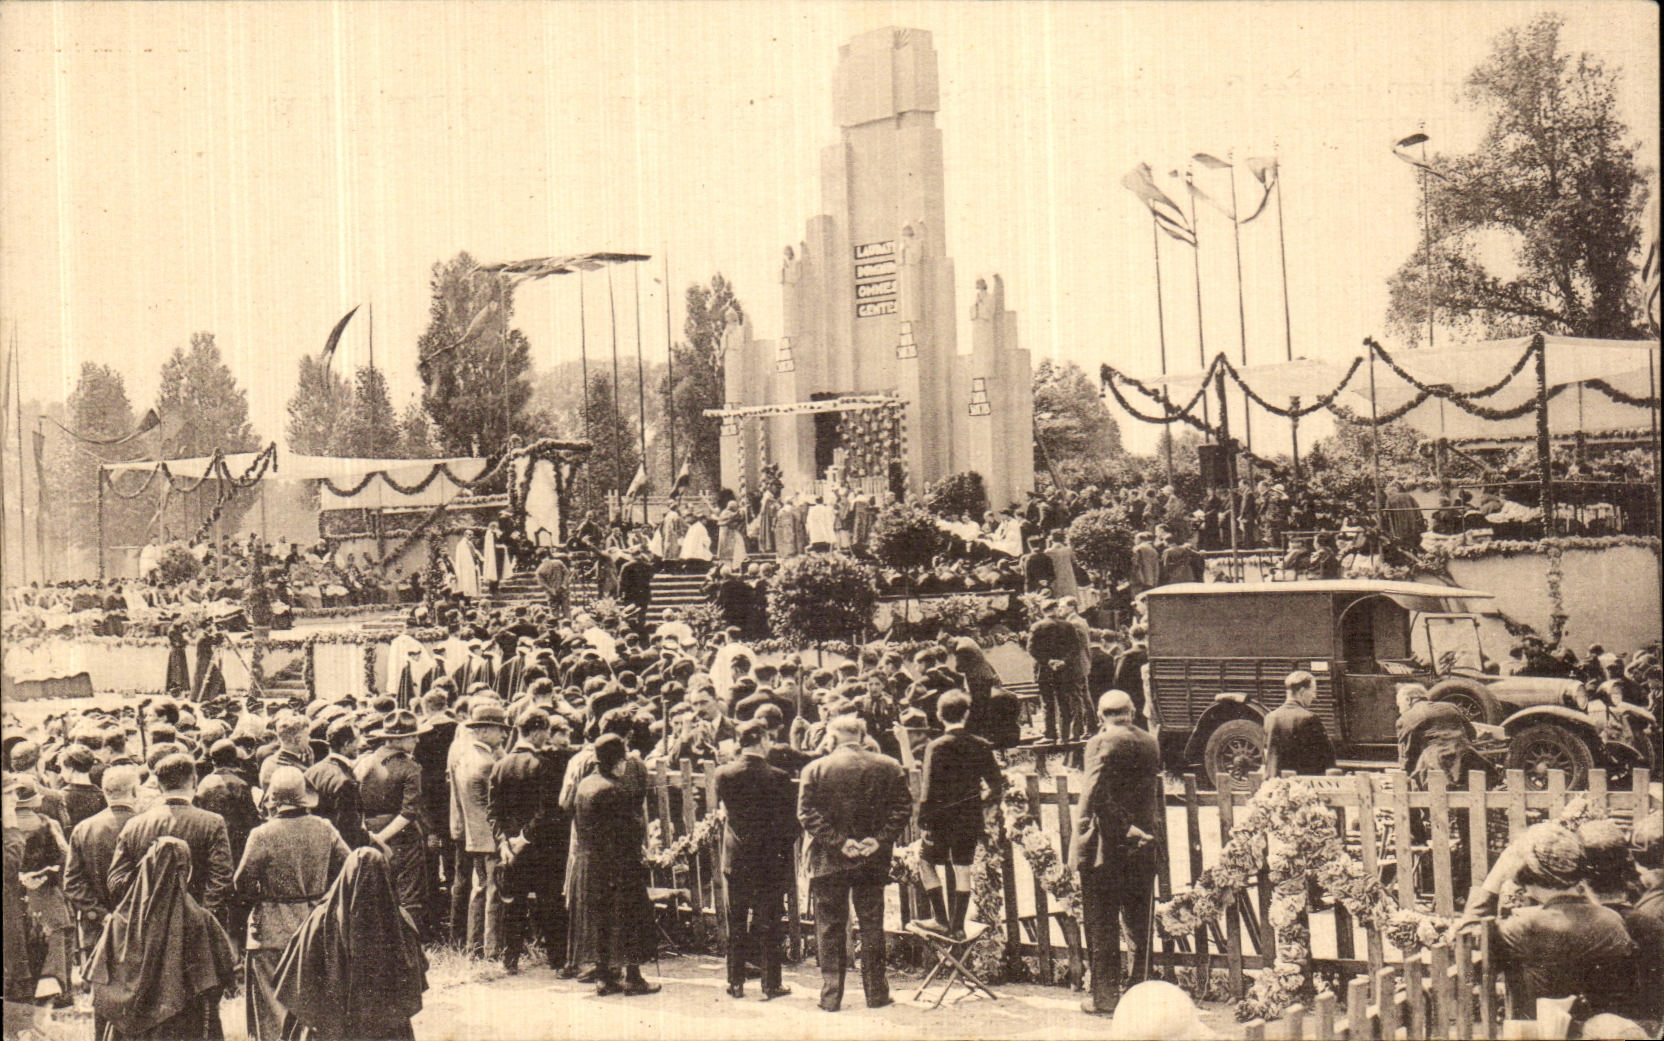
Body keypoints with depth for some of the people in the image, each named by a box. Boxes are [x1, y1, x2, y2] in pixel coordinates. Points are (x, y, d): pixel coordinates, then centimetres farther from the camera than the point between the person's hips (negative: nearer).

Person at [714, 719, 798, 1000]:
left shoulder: (724, 774, -5)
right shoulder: (778, 777, -14)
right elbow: (790, 821, -9)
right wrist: (785, 848, 6)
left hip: (736, 858, 3)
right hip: (770, 859, -3)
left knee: (736, 922, 12)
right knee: (768, 922, 5)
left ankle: (736, 982, 16)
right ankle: (771, 984, 8)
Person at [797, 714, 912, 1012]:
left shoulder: (815, 769, -3)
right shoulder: (889, 767, 0)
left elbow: (807, 814, -9)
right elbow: (903, 808, -5)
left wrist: (838, 842, -11)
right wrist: (880, 839, -8)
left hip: (828, 861, -1)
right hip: (873, 861, 1)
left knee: (830, 929, 7)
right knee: (872, 926, 11)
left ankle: (831, 995, 7)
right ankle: (876, 993, 14)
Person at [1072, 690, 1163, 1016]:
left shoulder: (1101, 742, -10)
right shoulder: (1150, 743, 8)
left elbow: (1095, 793, -19)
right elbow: (1156, 791, 15)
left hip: (1106, 845, -6)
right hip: (1143, 847, 6)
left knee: (1102, 924, 1)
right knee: (1140, 923, 14)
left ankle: (1105, 996, 3)